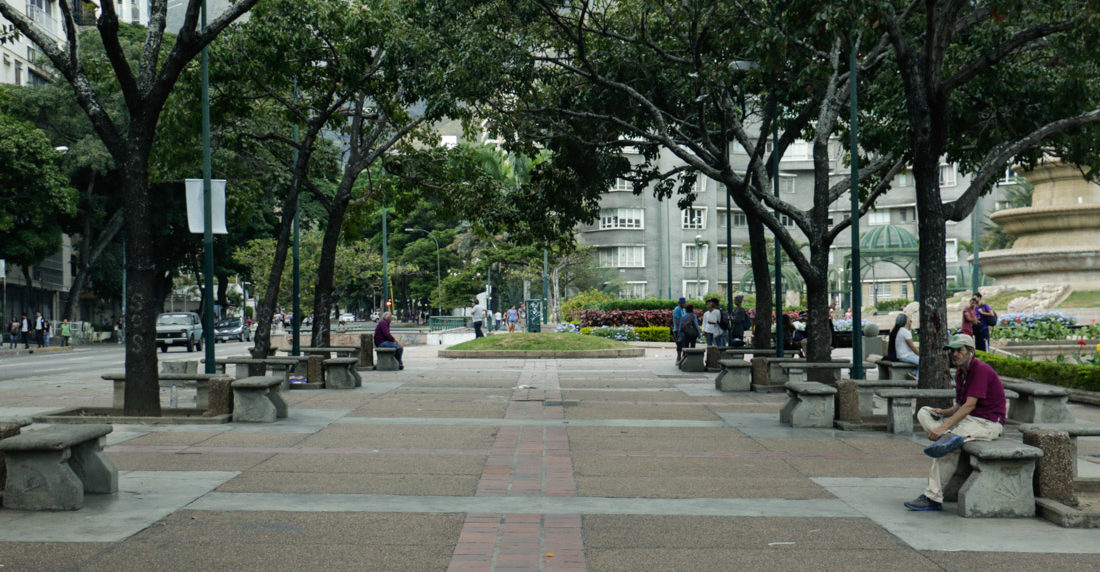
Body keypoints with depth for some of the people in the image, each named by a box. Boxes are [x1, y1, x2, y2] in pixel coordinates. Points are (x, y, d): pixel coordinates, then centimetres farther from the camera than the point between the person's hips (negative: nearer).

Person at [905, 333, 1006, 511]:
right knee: (923, 412, -1)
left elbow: (970, 405, -23)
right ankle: (949, 437, -28)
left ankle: (933, 498, -22)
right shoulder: (960, 372, 13)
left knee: (948, 449, -28)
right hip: (968, 419, 9)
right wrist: (943, 412, -7)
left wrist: (943, 427, -27)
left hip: (988, 422, -9)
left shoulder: (981, 370, -16)